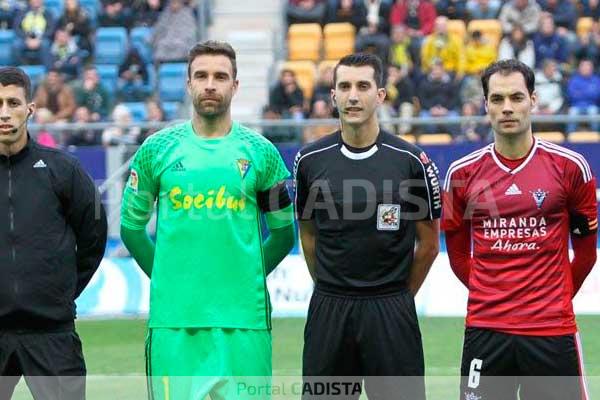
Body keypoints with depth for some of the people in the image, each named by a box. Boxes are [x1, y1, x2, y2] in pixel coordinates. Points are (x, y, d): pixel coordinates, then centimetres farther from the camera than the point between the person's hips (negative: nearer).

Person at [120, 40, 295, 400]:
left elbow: (284, 232, 13)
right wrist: (165, 276, 10)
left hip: (243, 318, 0)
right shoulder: (157, 149, 6)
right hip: (173, 317, 0)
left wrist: (246, 276, 9)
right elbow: (132, 224, 14)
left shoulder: (260, 152, 5)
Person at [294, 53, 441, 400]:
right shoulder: (310, 160, 2)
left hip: (389, 312, -2)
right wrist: (332, 290, 13)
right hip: (328, 310, 2)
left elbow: (428, 243, 4)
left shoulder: (411, 161, -4)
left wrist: (399, 295, 9)